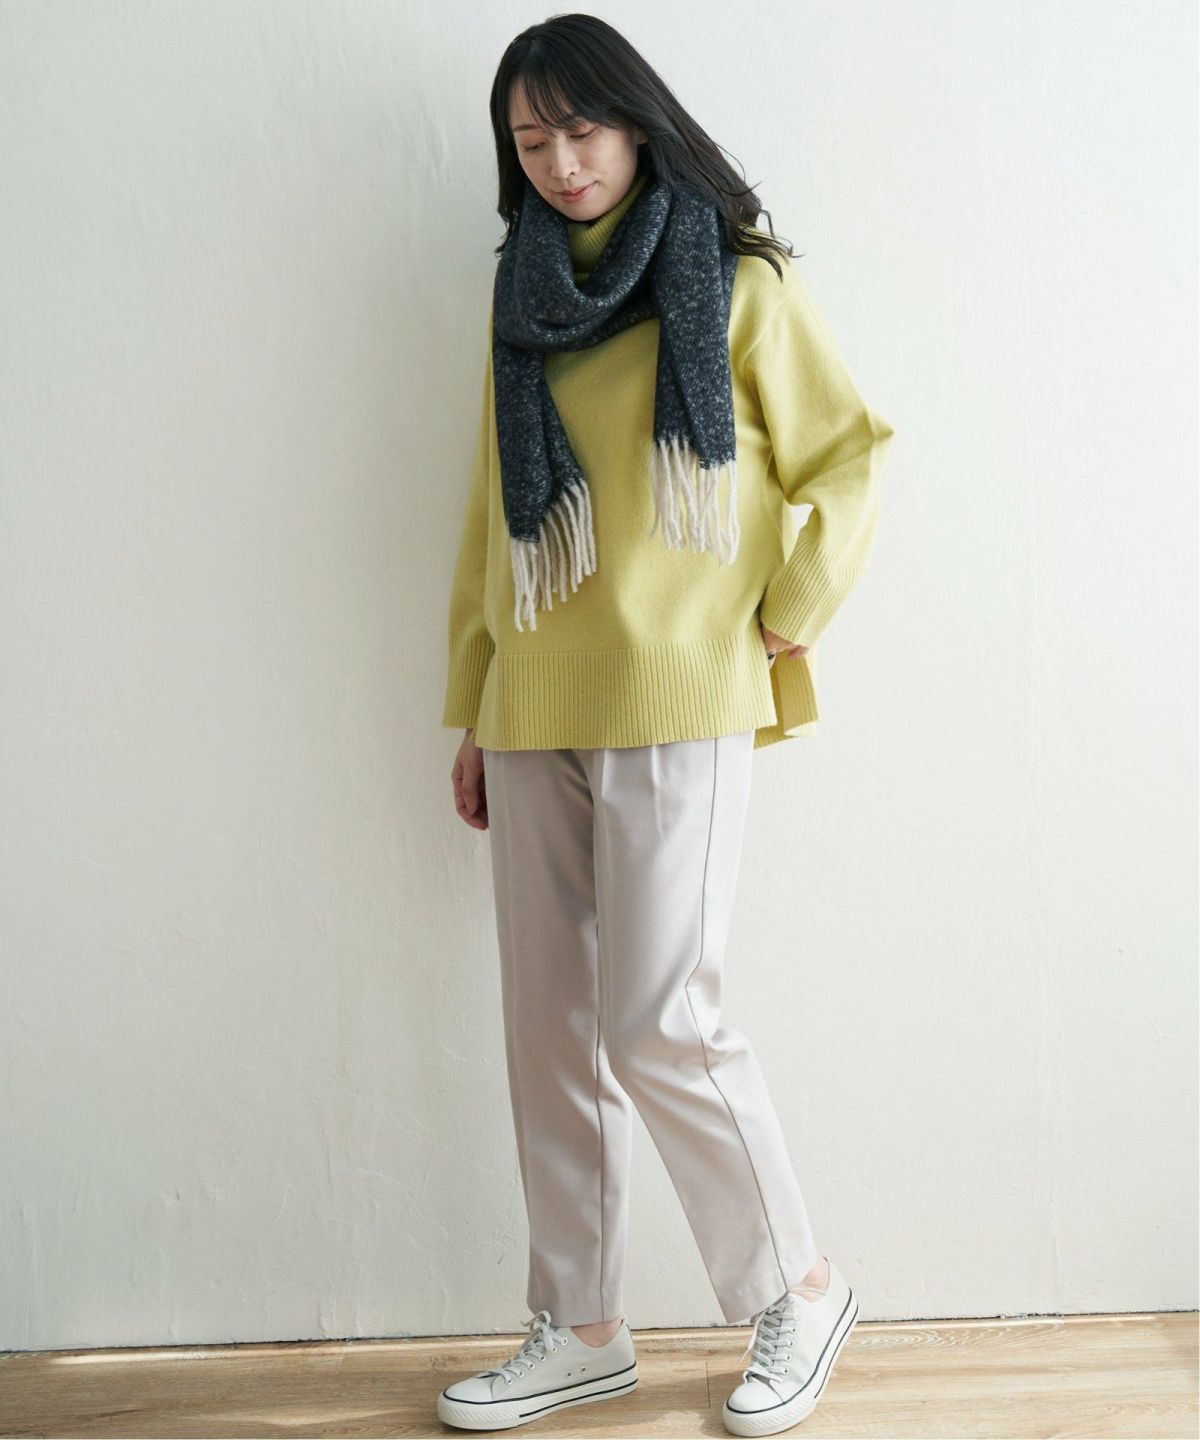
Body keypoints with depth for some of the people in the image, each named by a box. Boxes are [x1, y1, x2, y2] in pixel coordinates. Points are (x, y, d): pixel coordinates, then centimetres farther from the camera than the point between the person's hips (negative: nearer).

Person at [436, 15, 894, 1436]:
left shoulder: (735, 282, 2)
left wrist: (786, 619, -4)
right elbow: (492, 517, 17)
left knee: (656, 1021, -9)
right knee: (547, 1029, 6)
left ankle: (800, 1289, 12)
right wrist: (472, 709, 15)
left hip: (674, 703, -5)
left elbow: (847, 453, 3)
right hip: (535, 712, 6)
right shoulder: (524, 299, 16)